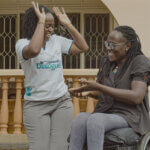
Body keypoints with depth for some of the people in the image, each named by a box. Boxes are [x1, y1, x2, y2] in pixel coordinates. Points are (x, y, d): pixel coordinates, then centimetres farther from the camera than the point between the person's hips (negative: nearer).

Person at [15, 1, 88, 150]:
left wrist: (68, 24, 4)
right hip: (36, 104, -4)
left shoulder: (57, 40, 9)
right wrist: (41, 21, -20)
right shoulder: (22, 44, -5)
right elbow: (34, 50, -29)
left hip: (62, 102, 4)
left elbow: (83, 47, 11)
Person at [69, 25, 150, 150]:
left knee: (94, 119, -36)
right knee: (80, 119, -30)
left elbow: (136, 97, -16)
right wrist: (88, 91, 1)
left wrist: (99, 87, -18)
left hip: (128, 116, -5)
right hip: (103, 114, 5)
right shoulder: (106, 62, 15)